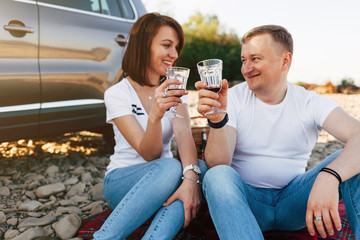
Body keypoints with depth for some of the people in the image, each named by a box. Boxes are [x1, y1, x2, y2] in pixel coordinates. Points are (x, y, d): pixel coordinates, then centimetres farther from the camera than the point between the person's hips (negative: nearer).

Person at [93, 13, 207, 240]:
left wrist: (190, 176, -35)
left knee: (201, 167, -28)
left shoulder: (174, 88, 4)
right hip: (120, 181, -4)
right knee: (171, 168, -36)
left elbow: (184, 134, -15)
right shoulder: (117, 94, -10)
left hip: (164, 178, 4)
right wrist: (155, 116, -41)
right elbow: (149, 154, -20)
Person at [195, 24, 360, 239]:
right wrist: (217, 121, -33)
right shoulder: (233, 98, -4)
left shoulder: (310, 103, -2)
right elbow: (218, 164, -14)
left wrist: (329, 176, -40)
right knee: (217, 176, -33)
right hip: (245, 199, -1)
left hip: (293, 201, 1)